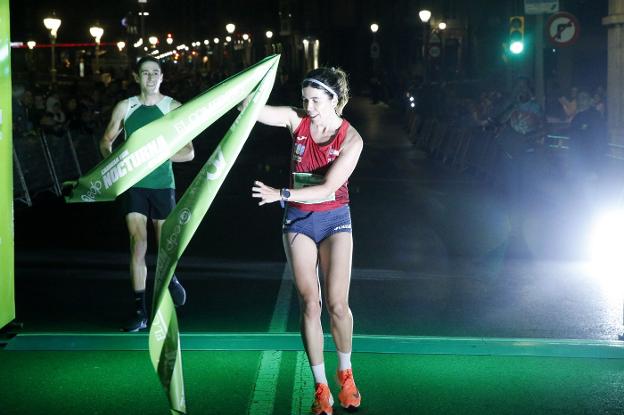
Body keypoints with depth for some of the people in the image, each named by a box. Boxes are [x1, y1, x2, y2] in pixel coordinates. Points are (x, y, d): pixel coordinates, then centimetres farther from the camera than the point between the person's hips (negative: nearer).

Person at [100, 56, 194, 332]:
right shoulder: (125, 107, 5)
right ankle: (140, 312, -4)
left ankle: (170, 278, 44)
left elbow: (188, 152, -3)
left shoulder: (173, 108, -1)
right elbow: (106, 141, 15)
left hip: (163, 184, -1)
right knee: (137, 245, -7)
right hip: (135, 184, 1)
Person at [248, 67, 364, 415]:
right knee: (310, 304, -1)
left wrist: (281, 194, -29)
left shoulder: (351, 140, -14)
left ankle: (345, 373, 19)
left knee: (337, 304, -8)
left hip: (335, 219, -2)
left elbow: (327, 188, -22)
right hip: (299, 219, 2)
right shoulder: (297, 120, -6)